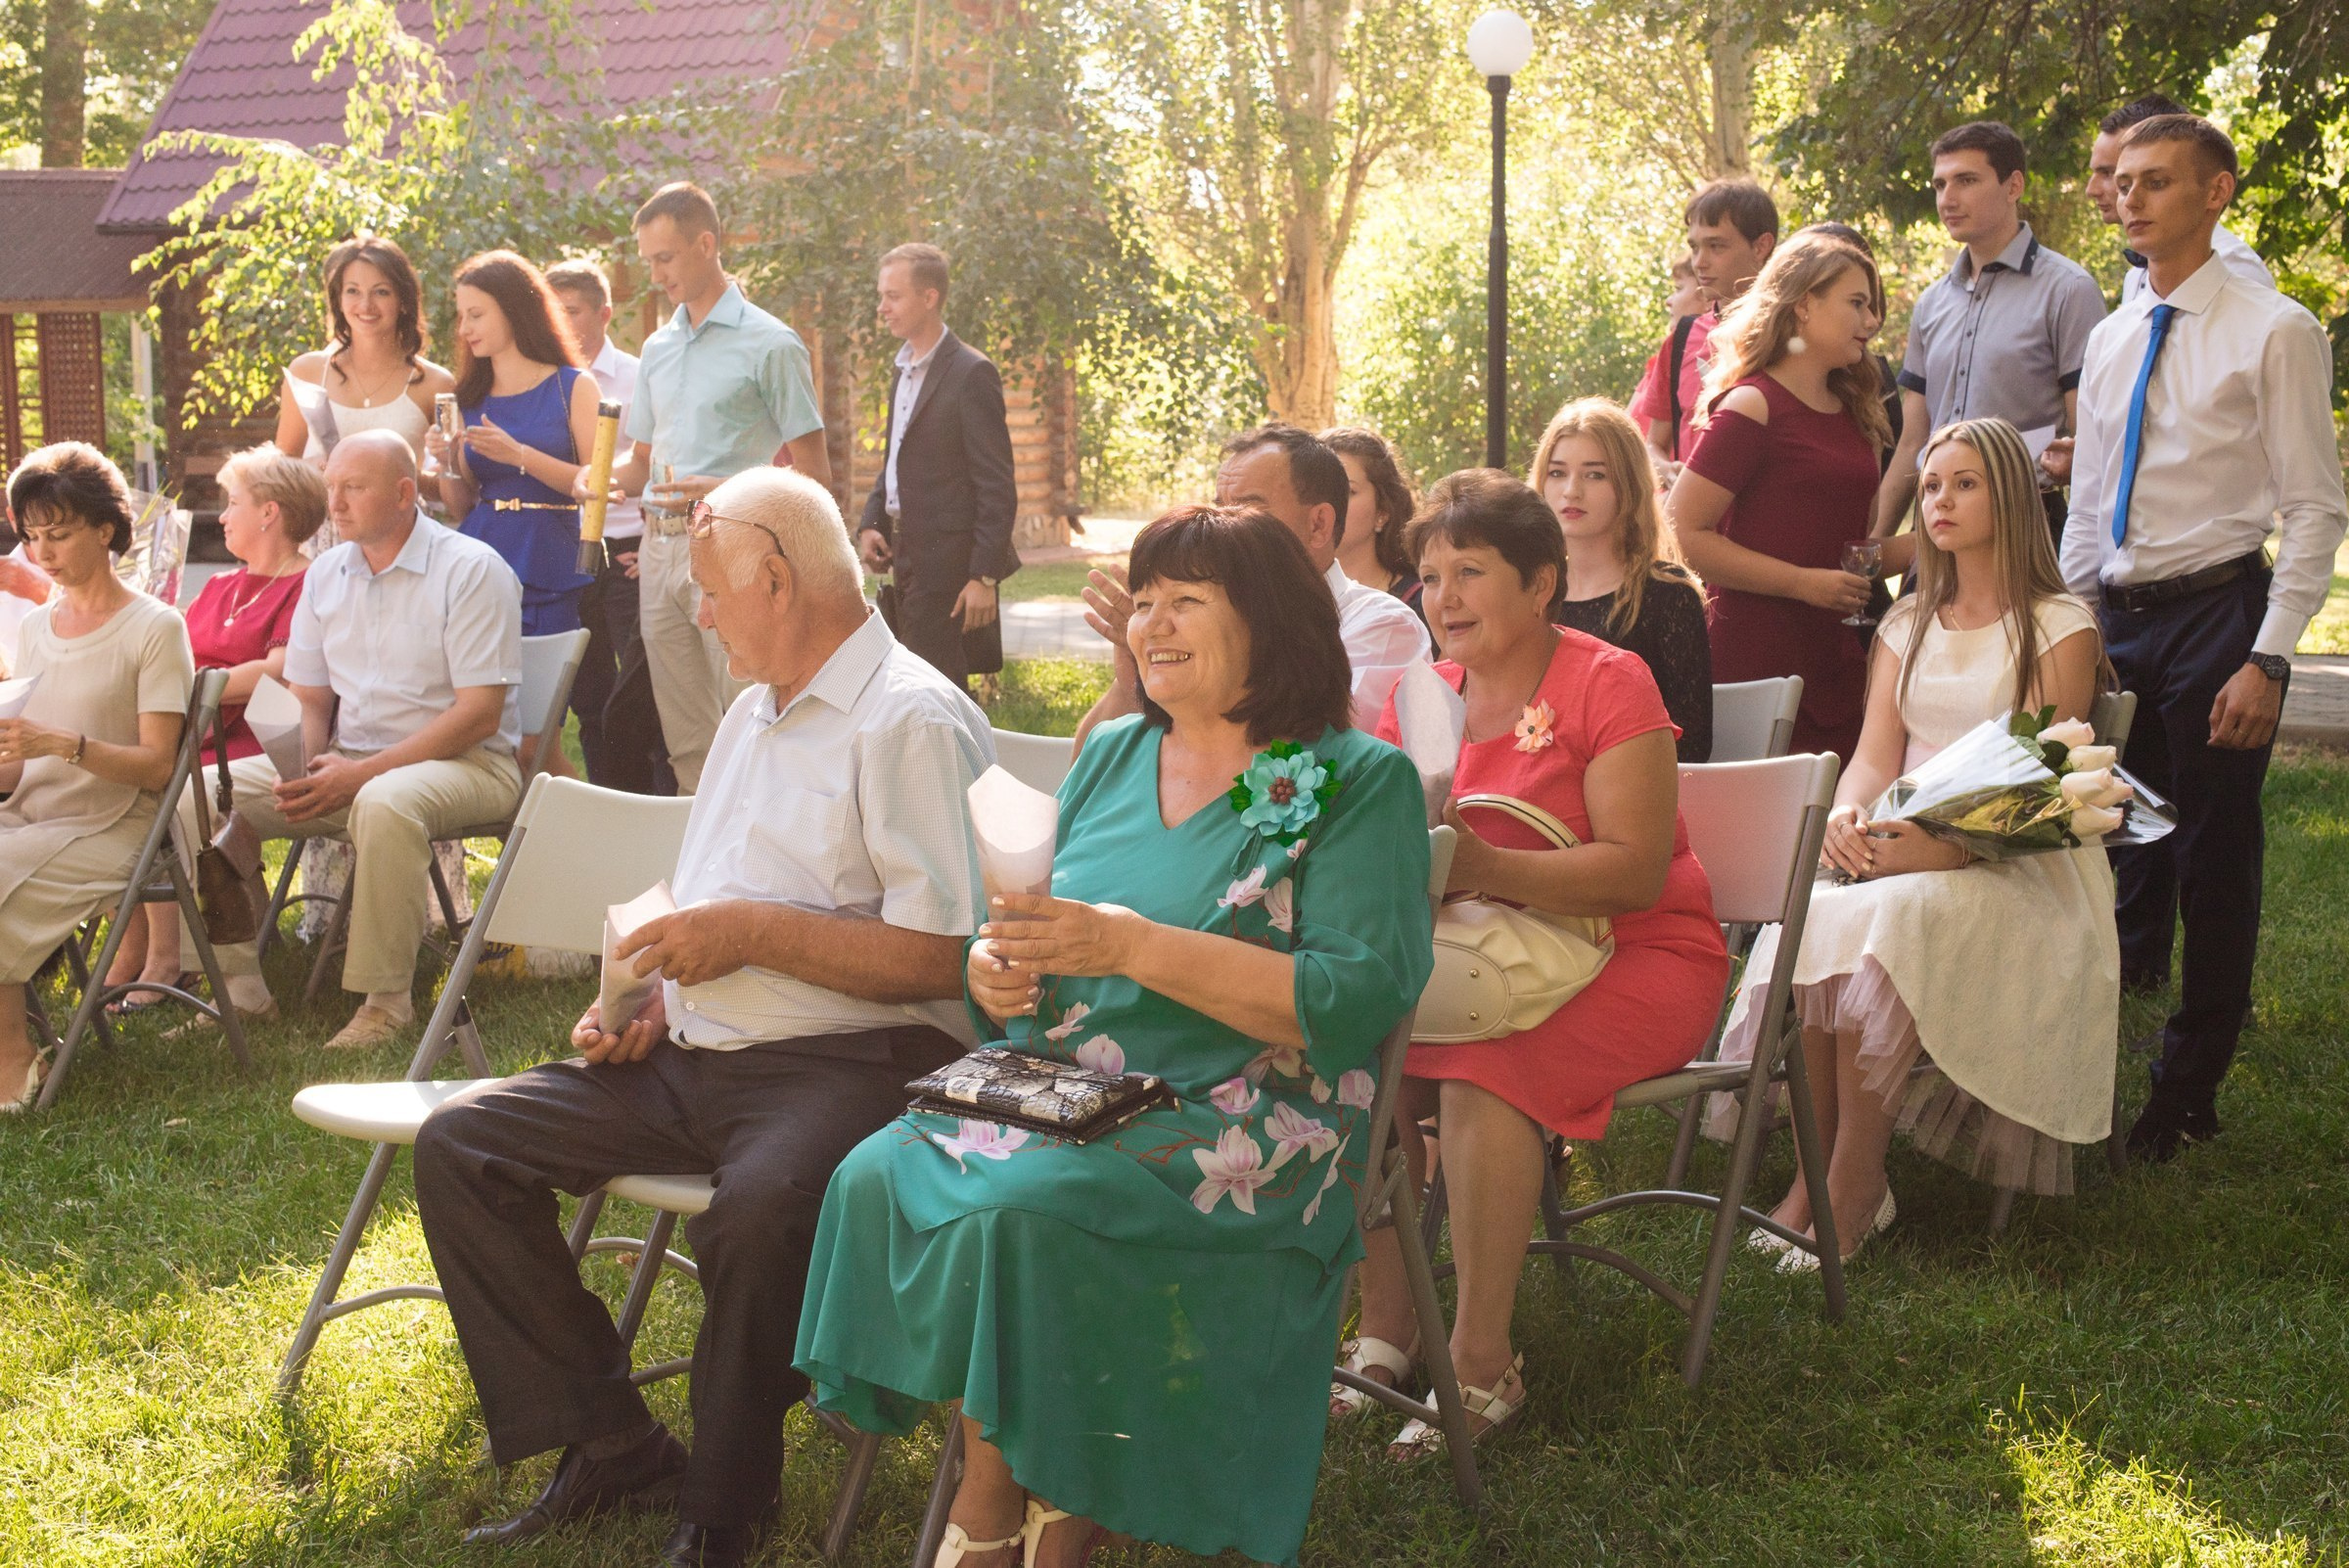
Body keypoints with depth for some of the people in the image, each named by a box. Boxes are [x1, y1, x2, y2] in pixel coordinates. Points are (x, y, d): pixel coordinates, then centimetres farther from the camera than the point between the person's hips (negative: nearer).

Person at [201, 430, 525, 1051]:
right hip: (346, 765, 7)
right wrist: (302, 766, -9)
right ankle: (237, 986, -6)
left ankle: (386, 1000, -27)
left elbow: (479, 714, -15)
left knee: (384, 804, -40)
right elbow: (310, 700, 15)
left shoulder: (472, 570, -9)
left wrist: (362, 773, -21)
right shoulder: (325, 574, 12)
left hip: (465, 762, -6)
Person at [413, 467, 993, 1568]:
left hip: (845, 1063, -9)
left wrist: (752, 931, -16)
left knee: (759, 1209, -39)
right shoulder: (754, 713, 22)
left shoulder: (911, 720, -10)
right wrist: (646, 1007, 10)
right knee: (459, 1144, -3)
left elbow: (943, 955, -19)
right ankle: (607, 1444, -2)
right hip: (690, 1058, 9)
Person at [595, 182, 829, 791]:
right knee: (686, 740, 8)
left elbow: (813, 475, -6)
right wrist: (601, 477, 3)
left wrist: (723, 491, -19)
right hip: (660, 551, 7)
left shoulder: (770, 344, -4)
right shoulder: (658, 348, 17)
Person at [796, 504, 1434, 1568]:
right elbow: (1032, 950, 20)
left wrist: (1135, 946, -21)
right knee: (880, 1177, -21)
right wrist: (996, 969, -6)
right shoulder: (1111, 757, 17)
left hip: (1233, 1121, -6)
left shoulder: (1357, 783, -3)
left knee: (1018, 1208, -31)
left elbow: (1361, 995, -15)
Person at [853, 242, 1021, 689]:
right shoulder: (903, 372, 15)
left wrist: (984, 577, -18)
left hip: (948, 566, -8)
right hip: (908, 560, 8)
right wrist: (870, 525, 8)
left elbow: (997, 485, -14)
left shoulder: (971, 374, -12)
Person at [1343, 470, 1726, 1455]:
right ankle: (1383, 1329, -9)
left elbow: (1637, 867, -20)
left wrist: (1484, 867, -31)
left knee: (1485, 1069, -31)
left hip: (1636, 958, -6)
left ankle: (1483, 1364, -22)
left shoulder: (1608, 684, -10)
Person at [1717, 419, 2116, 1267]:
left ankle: (1854, 1186, -29)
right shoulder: (1907, 625, 21)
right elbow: (1874, 755, 11)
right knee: (1808, 912, -30)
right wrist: (1847, 816, -14)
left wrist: (1945, 846, -23)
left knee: (1889, 919, -36)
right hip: (1903, 847, 4)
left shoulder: (2061, 626, 3)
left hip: (2016, 868, -4)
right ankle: (1816, 1167, -26)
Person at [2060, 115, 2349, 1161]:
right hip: (2113, 621, 5)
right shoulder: (2111, 341, 13)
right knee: (2116, 852, 9)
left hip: (2215, 616, -5)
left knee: (2214, 867, 2)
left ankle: (2188, 1094, 13)